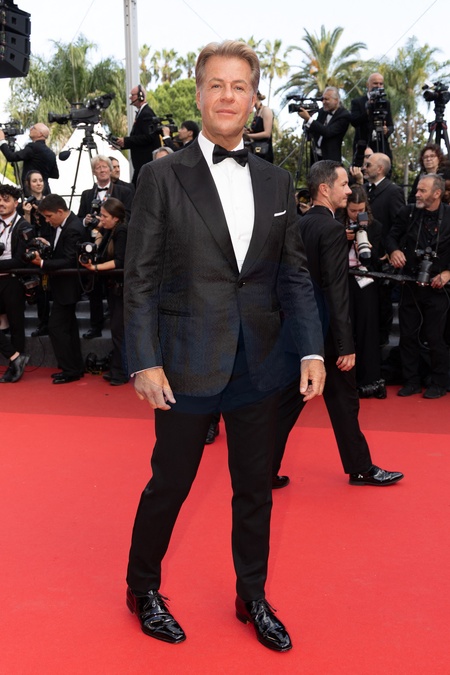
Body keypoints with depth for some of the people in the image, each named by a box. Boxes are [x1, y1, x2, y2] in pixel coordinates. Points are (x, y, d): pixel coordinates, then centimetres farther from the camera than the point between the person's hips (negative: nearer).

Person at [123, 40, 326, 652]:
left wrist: (312, 349, -1)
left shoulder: (277, 182, 7)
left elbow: (295, 273, 8)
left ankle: (252, 597, 36)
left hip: (259, 365, 4)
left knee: (255, 487, 15)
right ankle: (143, 589, 35)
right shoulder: (162, 177, -4)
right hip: (187, 364, -3)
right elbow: (140, 277, -6)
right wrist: (146, 361, -12)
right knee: (170, 485, 10)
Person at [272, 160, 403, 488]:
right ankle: (360, 468, 23)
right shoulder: (333, 229, -17)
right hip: (325, 331, -7)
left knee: (288, 400, 11)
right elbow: (336, 291, -22)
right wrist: (346, 345, -21)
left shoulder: (298, 226, 7)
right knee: (343, 401, 8)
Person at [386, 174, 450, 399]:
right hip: (410, 286, 4)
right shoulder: (408, 213, 2)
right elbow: (392, 235, 9)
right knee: (407, 336, 8)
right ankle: (411, 381, 21)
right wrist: (394, 250, -12)